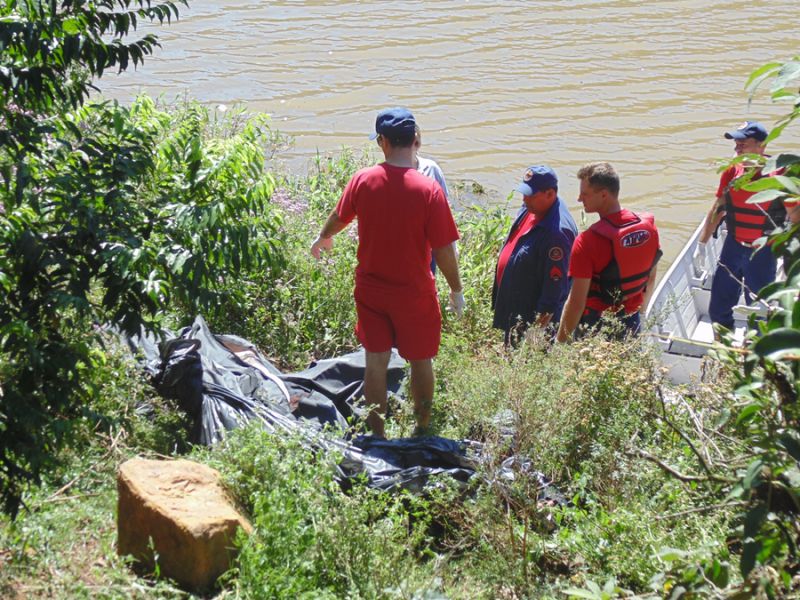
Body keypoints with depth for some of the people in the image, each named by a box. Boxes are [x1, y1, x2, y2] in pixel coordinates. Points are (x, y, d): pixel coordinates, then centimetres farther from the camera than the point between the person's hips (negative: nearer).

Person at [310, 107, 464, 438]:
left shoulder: (363, 180, -9)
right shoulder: (428, 190, -20)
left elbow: (338, 217, 10)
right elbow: (443, 250, -16)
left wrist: (323, 238, 32)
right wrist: (456, 290, -1)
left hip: (370, 289, 3)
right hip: (415, 293, -2)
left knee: (375, 361, 12)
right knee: (421, 361, 16)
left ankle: (377, 435, 21)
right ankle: (423, 430, 31)